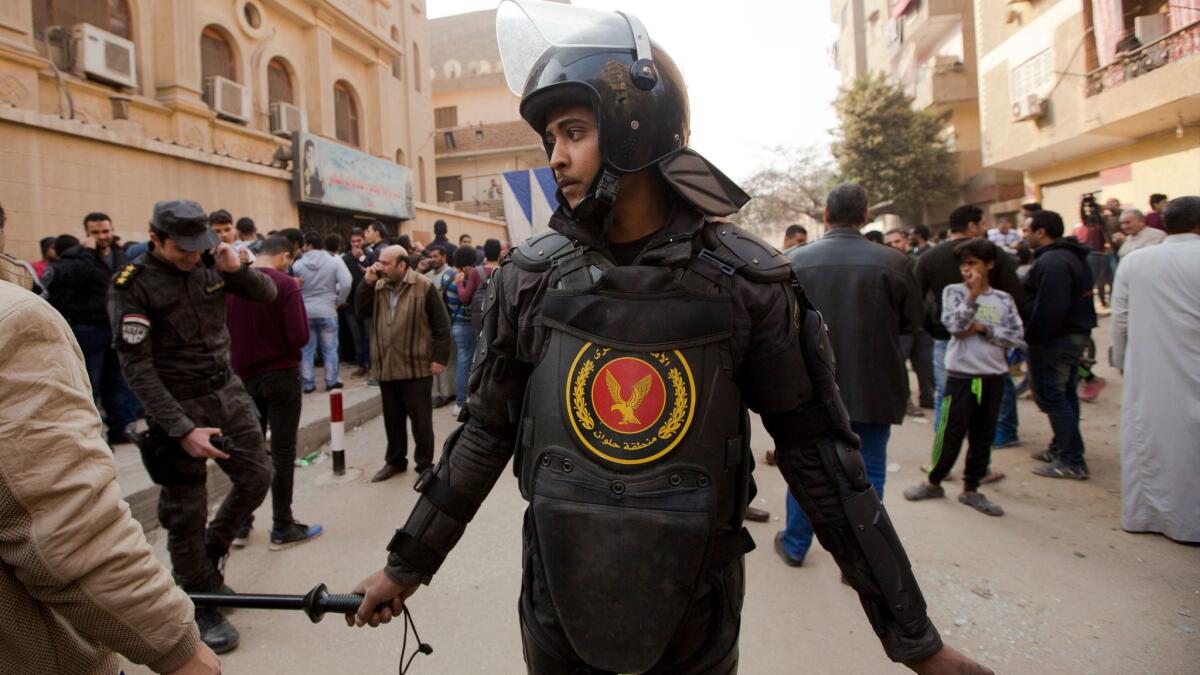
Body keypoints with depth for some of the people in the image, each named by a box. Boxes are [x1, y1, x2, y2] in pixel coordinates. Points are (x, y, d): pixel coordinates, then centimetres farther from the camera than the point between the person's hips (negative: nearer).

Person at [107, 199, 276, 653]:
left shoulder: (209, 263, -2)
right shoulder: (133, 287, -15)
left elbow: (267, 294, 5)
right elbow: (136, 368, -18)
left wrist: (237, 269, -17)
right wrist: (183, 430, -24)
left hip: (228, 391, 5)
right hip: (178, 406, -5)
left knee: (257, 477, 9)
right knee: (186, 510, 4)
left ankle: (210, 554, 35)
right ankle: (200, 604, 22)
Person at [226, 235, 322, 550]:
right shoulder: (285, 284, -15)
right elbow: (300, 337, -19)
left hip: (244, 376, 5)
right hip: (280, 375, -5)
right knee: (283, 451, 3)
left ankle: (241, 524, 24)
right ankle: (282, 528, 10)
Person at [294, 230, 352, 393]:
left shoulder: (298, 264, -5)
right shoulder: (334, 261, -6)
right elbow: (346, 284, -15)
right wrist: (338, 302, -1)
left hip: (304, 312, 1)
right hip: (327, 311, 0)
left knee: (306, 349, 10)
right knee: (329, 348, 9)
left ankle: (308, 384, 14)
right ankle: (331, 382, 13)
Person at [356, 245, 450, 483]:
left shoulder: (424, 287, -9)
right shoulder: (378, 287, 9)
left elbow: (441, 325, -8)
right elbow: (362, 311, 1)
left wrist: (439, 357, -12)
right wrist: (367, 282, -7)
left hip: (417, 367, -5)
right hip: (386, 367, 5)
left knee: (420, 420, 5)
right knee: (392, 419, 17)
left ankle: (425, 465, 18)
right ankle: (395, 461, 32)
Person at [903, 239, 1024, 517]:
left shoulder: (1003, 299, 6)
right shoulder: (954, 291, 0)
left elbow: (1017, 337, -2)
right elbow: (955, 325, -15)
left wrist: (982, 328, -11)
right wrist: (973, 294, -18)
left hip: (993, 376, 3)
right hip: (961, 373, -3)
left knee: (983, 436, 9)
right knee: (951, 432, 1)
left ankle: (971, 489, 22)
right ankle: (933, 482, 20)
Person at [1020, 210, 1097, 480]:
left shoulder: (1052, 262, -21)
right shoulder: (1071, 257, 14)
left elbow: (1048, 308, -28)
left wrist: (1033, 337, -18)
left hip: (1055, 339, -11)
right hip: (1075, 334, 11)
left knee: (1052, 397, -5)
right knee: (1064, 394, 17)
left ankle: (1072, 461, -1)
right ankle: (1061, 448, 29)